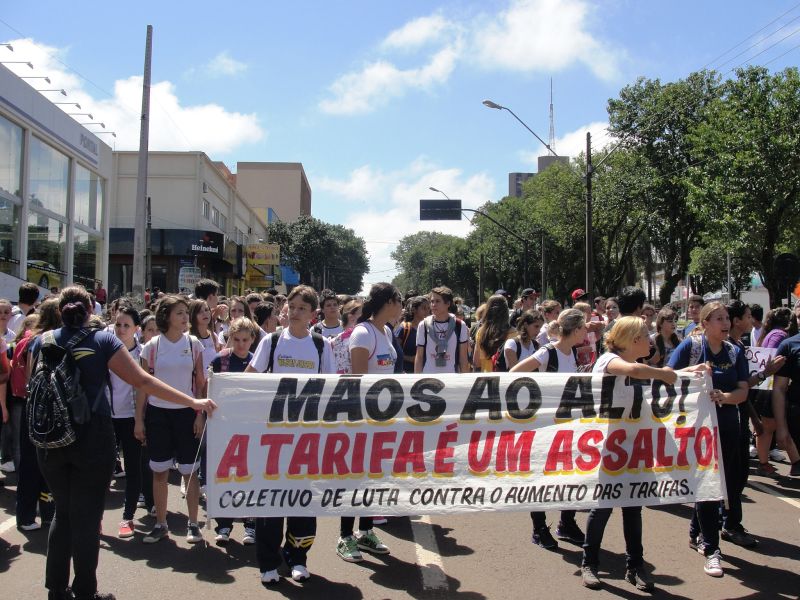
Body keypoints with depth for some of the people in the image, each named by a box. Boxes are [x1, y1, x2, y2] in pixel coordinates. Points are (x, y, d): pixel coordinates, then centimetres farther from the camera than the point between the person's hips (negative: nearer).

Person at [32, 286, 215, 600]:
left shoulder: (42, 342, 2)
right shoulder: (102, 341, -7)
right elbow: (142, 381, -12)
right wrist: (192, 402, -10)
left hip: (51, 439, 4)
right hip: (92, 437, -3)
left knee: (63, 512, 18)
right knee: (87, 516, 7)